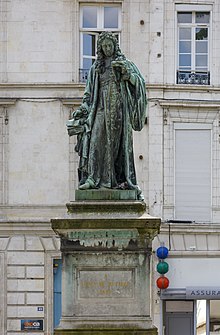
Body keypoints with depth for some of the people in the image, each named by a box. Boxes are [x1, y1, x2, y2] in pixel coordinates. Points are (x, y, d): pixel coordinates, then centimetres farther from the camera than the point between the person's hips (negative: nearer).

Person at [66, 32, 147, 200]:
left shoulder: (124, 63, 7)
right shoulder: (96, 67, 16)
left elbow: (140, 82, -3)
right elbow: (90, 92, 16)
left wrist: (126, 72, -20)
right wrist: (83, 108, 4)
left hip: (119, 108, -2)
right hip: (102, 108, 2)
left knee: (119, 143, -4)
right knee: (96, 141, -11)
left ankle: (122, 179, 0)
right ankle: (92, 178, -18)